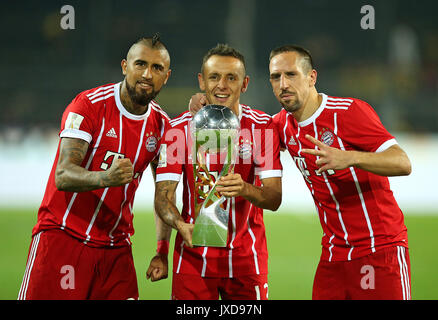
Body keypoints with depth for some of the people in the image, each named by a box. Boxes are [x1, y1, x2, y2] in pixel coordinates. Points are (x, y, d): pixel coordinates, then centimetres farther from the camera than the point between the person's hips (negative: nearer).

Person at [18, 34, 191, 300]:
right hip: (63, 236, -5)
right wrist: (105, 178, -41)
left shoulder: (161, 123, 7)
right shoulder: (89, 105, -11)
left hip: (115, 247, 5)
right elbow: (63, 176, -21)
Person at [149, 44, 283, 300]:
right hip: (194, 257, 0)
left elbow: (274, 199, -12)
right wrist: (182, 225, -33)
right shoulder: (180, 129, -6)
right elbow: (163, 196, -11)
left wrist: (245, 189, -34)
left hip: (247, 259, 1)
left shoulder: (262, 126, -6)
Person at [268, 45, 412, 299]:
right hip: (333, 256, 6)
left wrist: (349, 157, -36)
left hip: (381, 249, -6)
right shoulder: (283, 124, 8)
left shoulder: (349, 111, -11)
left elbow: (403, 163, -19)